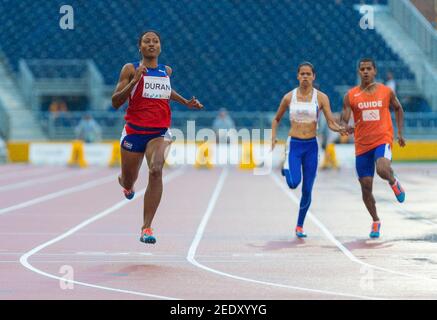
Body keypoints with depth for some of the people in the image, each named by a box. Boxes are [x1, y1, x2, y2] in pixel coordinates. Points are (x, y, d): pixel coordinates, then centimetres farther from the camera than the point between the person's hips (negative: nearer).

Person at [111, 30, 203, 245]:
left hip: (160, 132, 1)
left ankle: (147, 227, -26)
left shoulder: (166, 71, 11)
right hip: (134, 130, -1)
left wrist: (186, 103, 23)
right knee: (128, 182, 12)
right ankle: (126, 183, 55)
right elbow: (115, 102, -8)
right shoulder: (130, 69, -2)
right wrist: (135, 81, -19)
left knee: (156, 171, -27)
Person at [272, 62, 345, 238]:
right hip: (294, 144, 0)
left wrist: (339, 129, -27)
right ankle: (286, 169, 17)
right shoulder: (289, 97, 2)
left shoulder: (321, 97, -2)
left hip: (311, 146, 0)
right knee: (294, 183, -21)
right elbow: (276, 119, 15)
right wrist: (273, 137, 1)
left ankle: (300, 225, 21)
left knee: (307, 190, 2)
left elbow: (331, 122, -6)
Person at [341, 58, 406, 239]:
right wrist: (346, 127, -28)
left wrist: (400, 132, 13)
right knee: (366, 186, 4)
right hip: (362, 145, 2)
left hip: (383, 140, -2)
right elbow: (343, 121, -4)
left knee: (382, 170, -32)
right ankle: (376, 221, 25)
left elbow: (398, 109, 19)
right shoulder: (351, 96, -1)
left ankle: (393, 182, 6)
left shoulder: (386, 92, 1)